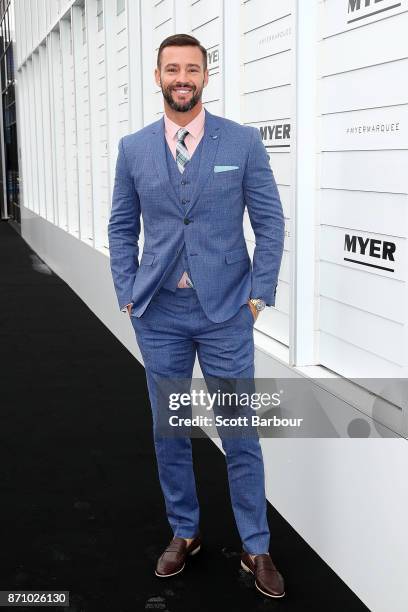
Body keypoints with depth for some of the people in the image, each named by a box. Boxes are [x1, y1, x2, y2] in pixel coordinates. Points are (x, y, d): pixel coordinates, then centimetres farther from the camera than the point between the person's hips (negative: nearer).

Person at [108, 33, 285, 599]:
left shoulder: (244, 142, -3)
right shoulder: (133, 148, 4)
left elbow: (270, 223, -1)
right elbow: (121, 229, 9)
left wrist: (259, 295, -6)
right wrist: (128, 296, 2)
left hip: (226, 310, -2)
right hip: (160, 314, 2)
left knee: (240, 435, 5)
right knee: (169, 432, 13)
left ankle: (256, 548, 22)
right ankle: (184, 532, 33)